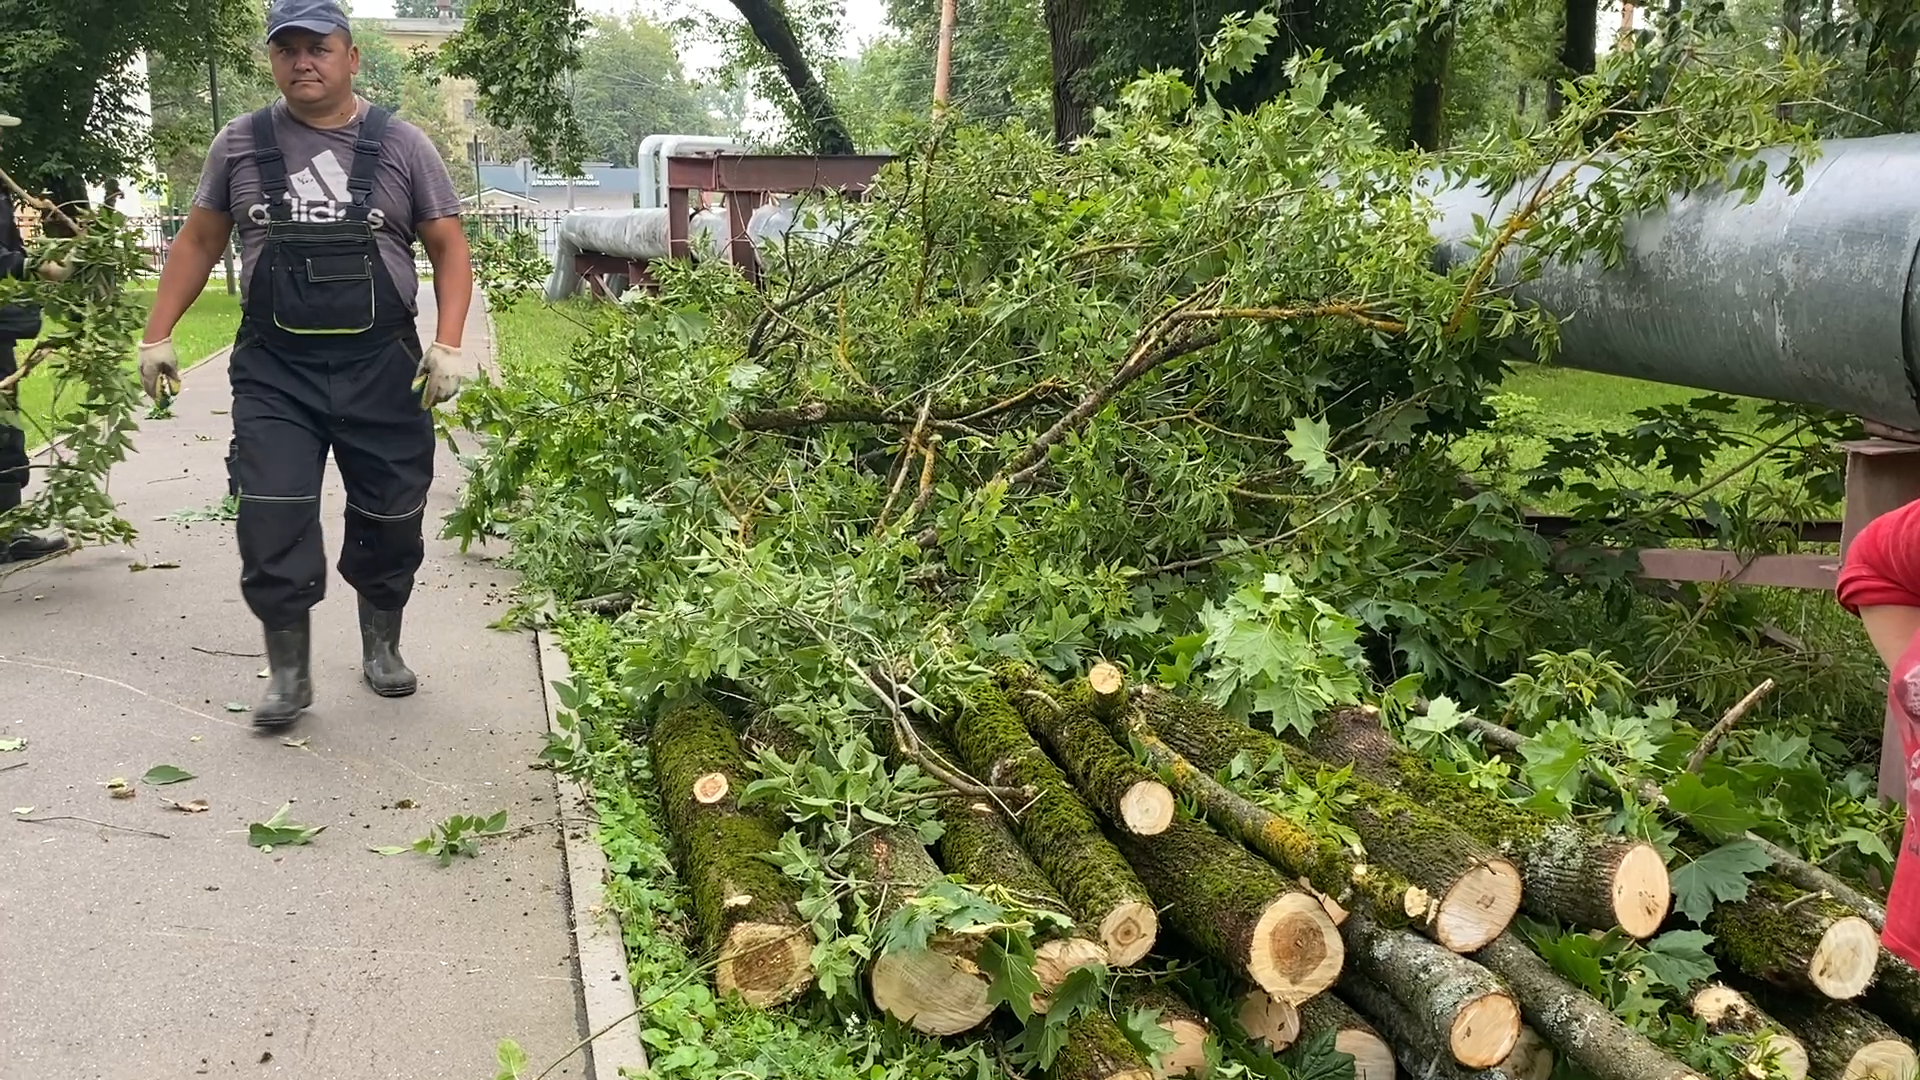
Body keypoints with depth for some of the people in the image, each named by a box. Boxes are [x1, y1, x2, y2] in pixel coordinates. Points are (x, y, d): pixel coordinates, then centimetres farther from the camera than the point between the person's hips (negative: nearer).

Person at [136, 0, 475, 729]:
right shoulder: (239, 145, 6)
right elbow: (199, 241, 14)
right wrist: (157, 335, 9)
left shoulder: (401, 146, 2)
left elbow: (448, 249, 3)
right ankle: (289, 673, 8)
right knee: (271, 521, -6)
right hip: (273, 370, 1)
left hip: (381, 367, 0)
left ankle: (381, 647, 31)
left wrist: (448, 345, -8)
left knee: (391, 518, 8)